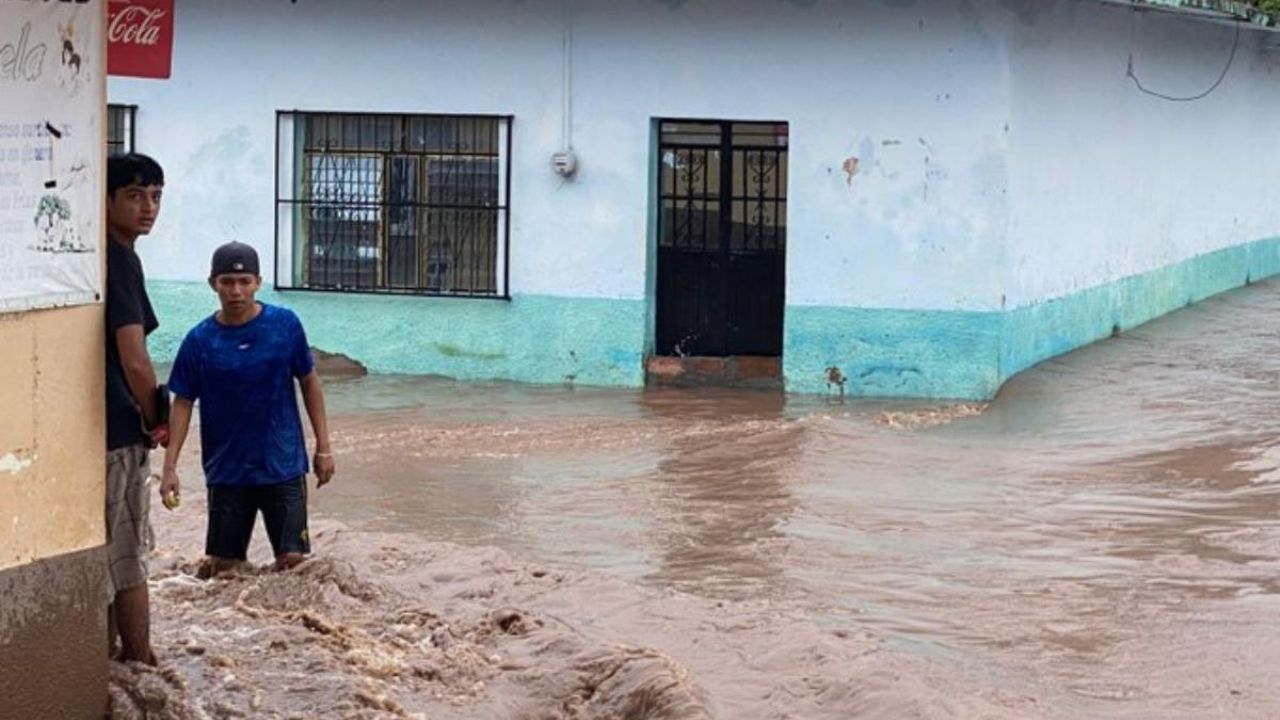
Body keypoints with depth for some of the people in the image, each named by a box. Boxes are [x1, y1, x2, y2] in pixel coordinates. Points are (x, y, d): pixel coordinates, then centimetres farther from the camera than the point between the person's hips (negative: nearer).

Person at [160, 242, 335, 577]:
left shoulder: (285, 324, -6)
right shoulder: (200, 340, -6)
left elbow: (309, 381, 4)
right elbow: (182, 403, 0)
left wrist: (323, 446, 3)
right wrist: (170, 467, -7)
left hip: (283, 466, 0)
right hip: (227, 471, 0)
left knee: (292, 560, -4)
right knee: (221, 566, 5)